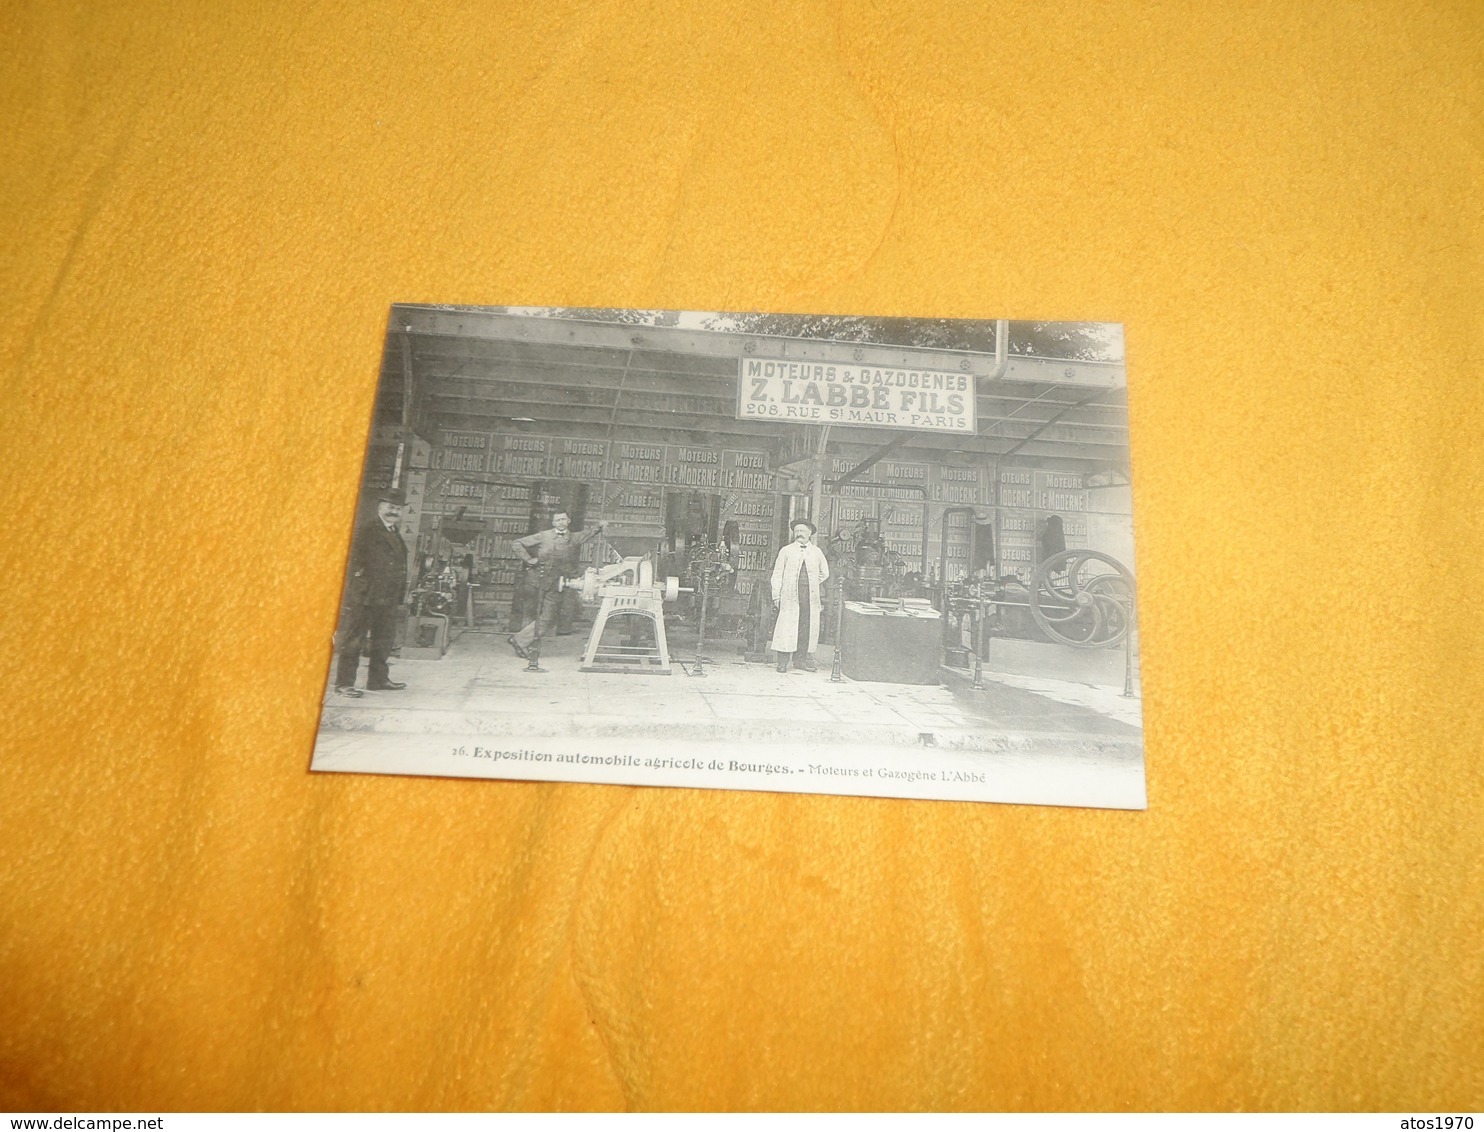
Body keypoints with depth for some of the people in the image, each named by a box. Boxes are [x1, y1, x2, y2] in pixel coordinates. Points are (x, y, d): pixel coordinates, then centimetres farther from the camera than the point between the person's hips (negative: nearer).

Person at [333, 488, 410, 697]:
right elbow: (355, 561, -12)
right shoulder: (365, 530, -5)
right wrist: (357, 592, -18)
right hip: (363, 597, -8)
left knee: (384, 641, 14)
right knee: (353, 640, -2)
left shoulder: (395, 535, 18)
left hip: (388, 599, 8)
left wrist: (400, 597, 16)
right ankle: (343, 683, 2)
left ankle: (378, 679, 26)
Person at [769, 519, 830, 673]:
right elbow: (777, 574, 5)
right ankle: (782, 662, -3)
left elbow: (824, 573, 27)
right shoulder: (786, 551, 7)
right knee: (787, 626, -7)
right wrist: (776, 596, -3)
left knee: (806, 628, 1)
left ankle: (800, 660, 8)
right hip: (790, 595, -2)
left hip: (810, 596, 3)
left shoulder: (817, 552, 14)